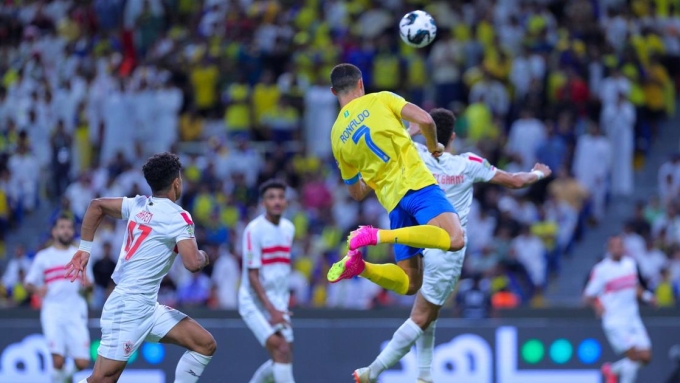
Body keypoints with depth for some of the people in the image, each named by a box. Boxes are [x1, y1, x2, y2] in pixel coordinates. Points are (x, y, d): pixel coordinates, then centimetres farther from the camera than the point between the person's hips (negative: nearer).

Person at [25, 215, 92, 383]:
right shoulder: (43, 257, 10)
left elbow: (89, 284, 19)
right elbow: (29, 283, 11)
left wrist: (86, 284, -5)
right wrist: (36, 289, -12)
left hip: (76, 312, 2)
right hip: (53, 311, -2)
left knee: (82, 363, -6)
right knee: (58, 359, -18)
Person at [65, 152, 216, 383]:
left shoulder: (138, 205, 9)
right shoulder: (178, 217, -13)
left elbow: (96, 205, 17)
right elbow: (192, 263, -22)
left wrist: (85, 248, 18)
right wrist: (203, 256, 1)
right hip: (128, 308, -9)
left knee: (205, 345, 6)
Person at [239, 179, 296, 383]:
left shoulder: (288, 228, 7)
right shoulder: (254, 229, -14)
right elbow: (252, 275, -16)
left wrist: (281, 307, 13)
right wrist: (271, 310, -21)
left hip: (278, 303, 7)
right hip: (255, 302, -7)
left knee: (284, 358, 6)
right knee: (281, 350, -20)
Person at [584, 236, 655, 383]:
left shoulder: (630, 263, 8)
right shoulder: (601, 270, -11)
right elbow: (589, 296, -8)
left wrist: (646, 295, 6)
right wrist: (598, 306, -27)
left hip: (632, 319, 7)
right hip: (614, 321, -7)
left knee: (646, 357, 2)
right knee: (634, 355, -15)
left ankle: (612, 370, 24)